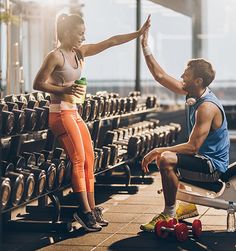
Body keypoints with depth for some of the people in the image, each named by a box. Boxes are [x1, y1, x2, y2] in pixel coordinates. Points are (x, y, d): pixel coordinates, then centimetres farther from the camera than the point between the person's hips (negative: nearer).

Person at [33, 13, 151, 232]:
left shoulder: (80, 52, 10)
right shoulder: (56, 56, -11)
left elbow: (111, 42, 10)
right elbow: (38, 84, -11)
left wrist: (138, 33, 6)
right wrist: (63, 90, -23)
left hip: (75, 113, 9)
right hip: (60, 113, -9)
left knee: (89, 160, 5)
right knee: (78, 159, -13)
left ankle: (91, 209, 9)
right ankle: (85, 211, -11)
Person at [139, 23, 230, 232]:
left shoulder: (207, 107, -25)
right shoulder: (191, 93, 2)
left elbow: (193, 146, -28)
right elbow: (160, 76, 8)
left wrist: (158, 150, -25)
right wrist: (145, 47, 5)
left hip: (213, 166, -10)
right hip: (203, 159, 10)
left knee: (166, 160, -29)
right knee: (164, 156, 26)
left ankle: (169, 215, -18)